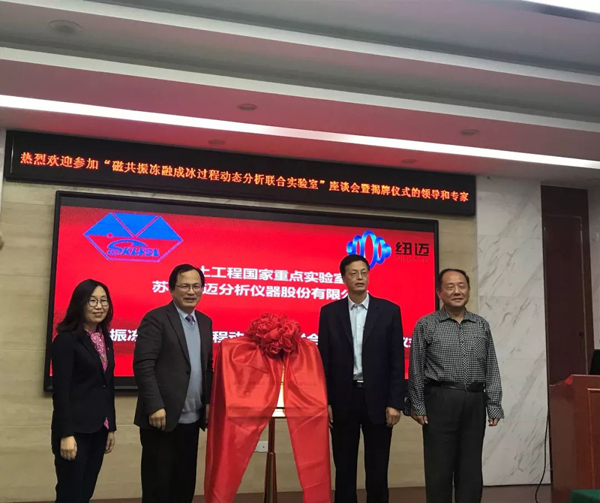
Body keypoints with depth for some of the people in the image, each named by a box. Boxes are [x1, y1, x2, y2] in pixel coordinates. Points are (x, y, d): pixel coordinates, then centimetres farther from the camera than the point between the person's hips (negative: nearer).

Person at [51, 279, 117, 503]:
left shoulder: (105, 340, 11)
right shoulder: (66, 340, -10)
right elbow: (60, 390, -14)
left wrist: (111, 427, 13)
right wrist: (66, 434, -17)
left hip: (98, 429, 7)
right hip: (75, 430, -7)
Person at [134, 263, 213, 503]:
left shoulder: (205, 322, 12)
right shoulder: (156, 319, -9)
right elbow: (143, 365, -15)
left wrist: (208, 402, 7)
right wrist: (155, 406, -21)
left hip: (191, 419, 6)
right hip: (163, 417, -6)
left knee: (185, 483, 13)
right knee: (158, 484, 4)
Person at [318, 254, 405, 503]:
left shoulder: (389, 310, 1)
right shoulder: (329, 312, 3)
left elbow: (397, 360, -1)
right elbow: (324, 360, 2)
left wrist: (395, 402, -6)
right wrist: (324, 402, -3)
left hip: (377, 399, 0)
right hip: (342, 400, 1)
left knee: (377, 468, 7)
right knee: (344, 467, 9)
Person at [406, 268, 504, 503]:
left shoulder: (482, 325, 10)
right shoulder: (426, 325, 0)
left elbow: (491, 369, 10)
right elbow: (416, 370, 0)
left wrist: (494, 405, 5)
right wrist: (417, 406, -4)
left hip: (474, 401, 3)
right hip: (440, 400, -3)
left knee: (471, 468, 8)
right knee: (439, 467, 2)